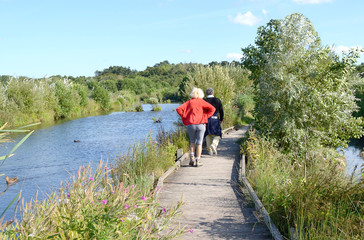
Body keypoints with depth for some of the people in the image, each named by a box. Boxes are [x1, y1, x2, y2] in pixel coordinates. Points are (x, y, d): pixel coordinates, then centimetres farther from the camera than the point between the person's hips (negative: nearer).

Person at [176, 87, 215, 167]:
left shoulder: (189, 102, 8)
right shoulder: (202, 102, 4)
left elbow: (178, 109, -1)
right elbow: (212, 109, -6)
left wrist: (185, 117, 5)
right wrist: (205, 117, 1)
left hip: (190, 124, 2)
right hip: (201, 124, -2)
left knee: (192, 141, 19)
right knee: (199, 143, 5)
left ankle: (192, 157, 4)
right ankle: (197, 161, 3)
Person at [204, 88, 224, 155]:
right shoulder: (217, 100, 1)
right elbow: (221, 111, 2)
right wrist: (221, 119, 15)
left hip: (206, 120, 1)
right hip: (215, 119, -1)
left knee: (208, 135, 12)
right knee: (217, 135, 8)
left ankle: (210, 150, 14)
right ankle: (214, 144, -20)